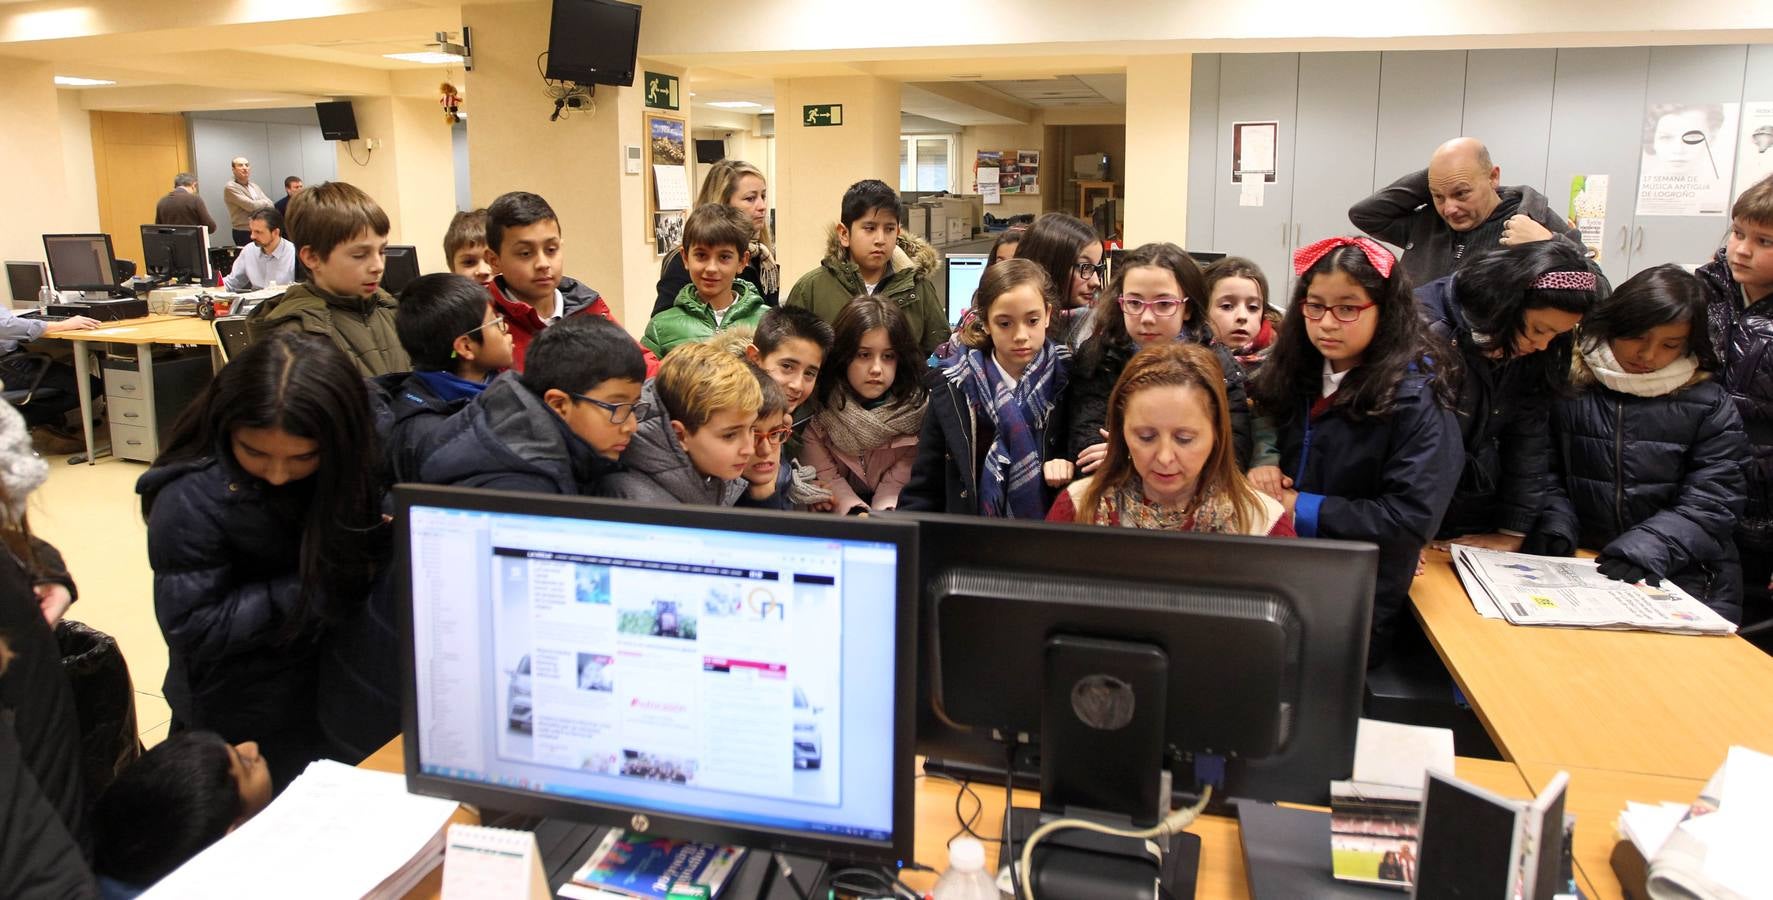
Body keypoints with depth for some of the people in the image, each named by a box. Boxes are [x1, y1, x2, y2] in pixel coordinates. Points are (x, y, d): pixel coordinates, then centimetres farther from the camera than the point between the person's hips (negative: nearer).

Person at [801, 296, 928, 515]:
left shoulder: (917, 408, -9)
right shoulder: (819, 408, -10)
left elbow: (900, 480, -9)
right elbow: (824, 478, -11)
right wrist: (857, 513, -24)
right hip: (837, 517, -1)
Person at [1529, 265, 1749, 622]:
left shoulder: (1709, 404, 4)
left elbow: (1711, 505, -3)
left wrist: (1645, 550, -18)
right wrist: (1556, 528, -13)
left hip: (1682, 576, 1)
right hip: (1575, 567, -1)